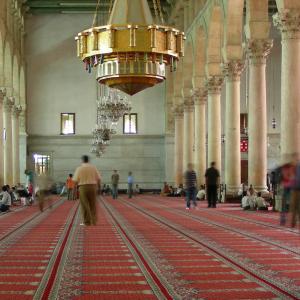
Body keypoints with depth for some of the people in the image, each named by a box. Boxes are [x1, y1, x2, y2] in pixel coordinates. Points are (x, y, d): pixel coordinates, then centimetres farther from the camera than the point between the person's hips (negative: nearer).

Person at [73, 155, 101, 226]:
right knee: (93, 205, 12)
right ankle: (94, 221, 12)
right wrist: (98, 185, 17)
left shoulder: (79, 168, -4)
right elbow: (99, 178, 2)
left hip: (83, 188, -3)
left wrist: (77, 184, 9)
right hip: (93, 187, 3)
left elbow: (75, 180, -9)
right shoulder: (93, 167, 4)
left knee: (85, 205, 1)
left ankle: (87, 222, -1)